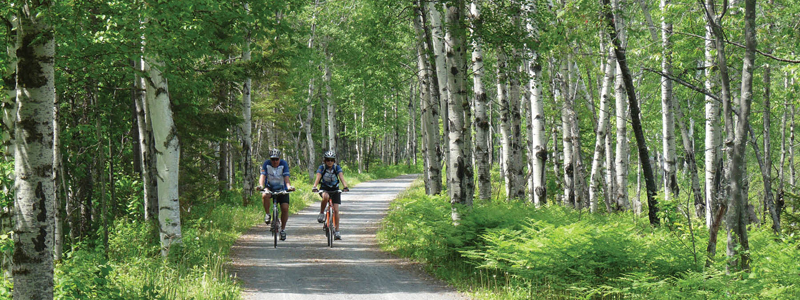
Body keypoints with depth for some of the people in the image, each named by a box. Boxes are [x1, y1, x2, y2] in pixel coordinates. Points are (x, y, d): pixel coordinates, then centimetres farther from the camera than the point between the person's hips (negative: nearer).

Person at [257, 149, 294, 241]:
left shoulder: (284, 164, -13)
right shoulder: (266, 164, -13)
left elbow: (286, 177, -22)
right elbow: (263, 176, -22)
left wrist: (289, 186, -42)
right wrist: (261, 185, -43)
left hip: (282, 189, 0)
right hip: (270, 187, 0)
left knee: (285, 208, -13)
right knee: (265, 195, -35)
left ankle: (283, 229, 6)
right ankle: (267, 214, -10)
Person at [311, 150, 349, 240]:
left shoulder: (337, 168, -11)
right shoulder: (322, 168, -13)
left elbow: (341, 177, -26)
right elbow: (318, 177, -27)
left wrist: (345, 186, -44)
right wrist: (314, 187, -46)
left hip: (335, 189, 1)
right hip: (324, 189, -1)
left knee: (336, 210, -9)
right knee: (325, 197, -38)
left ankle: (336, 232, -2)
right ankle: (321, 214, -15)